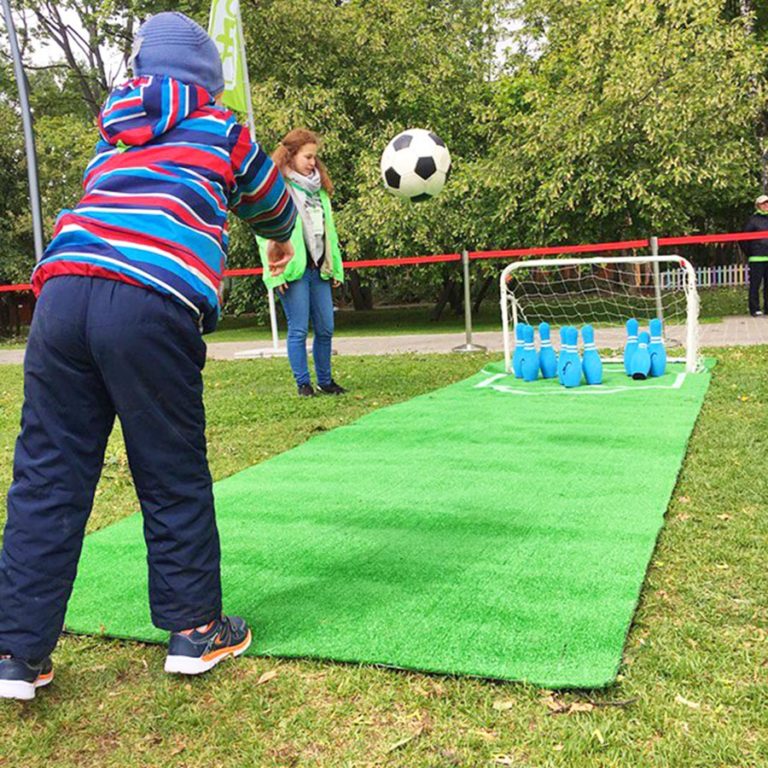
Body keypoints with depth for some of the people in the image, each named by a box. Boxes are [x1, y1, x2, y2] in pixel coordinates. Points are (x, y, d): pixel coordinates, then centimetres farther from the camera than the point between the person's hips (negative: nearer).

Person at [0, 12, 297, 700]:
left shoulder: (114, 133, 29)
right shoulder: (220, 130, 19)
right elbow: (274, 202, 34)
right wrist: (282, 243, 57)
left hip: (63, 292, 4)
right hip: (152, 309, -4)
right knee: (174, 479, 7)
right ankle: (196, 629, 20)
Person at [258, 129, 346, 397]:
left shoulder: (318, 188, 17)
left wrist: (335, 266, 14)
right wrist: (275, 273, -16)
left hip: (319, 269, 6)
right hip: (293, 271, -6)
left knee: (325, 329, 7)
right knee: (299, 330, -2)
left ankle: (325, 381, 19)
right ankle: (303, 383, 9)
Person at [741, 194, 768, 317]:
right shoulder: (754, 219, -1)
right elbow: (744, 238, -2)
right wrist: (748, 253, 0)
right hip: (757, 258, -5)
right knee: (755, 284, -2)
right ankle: (755, 309, 1)